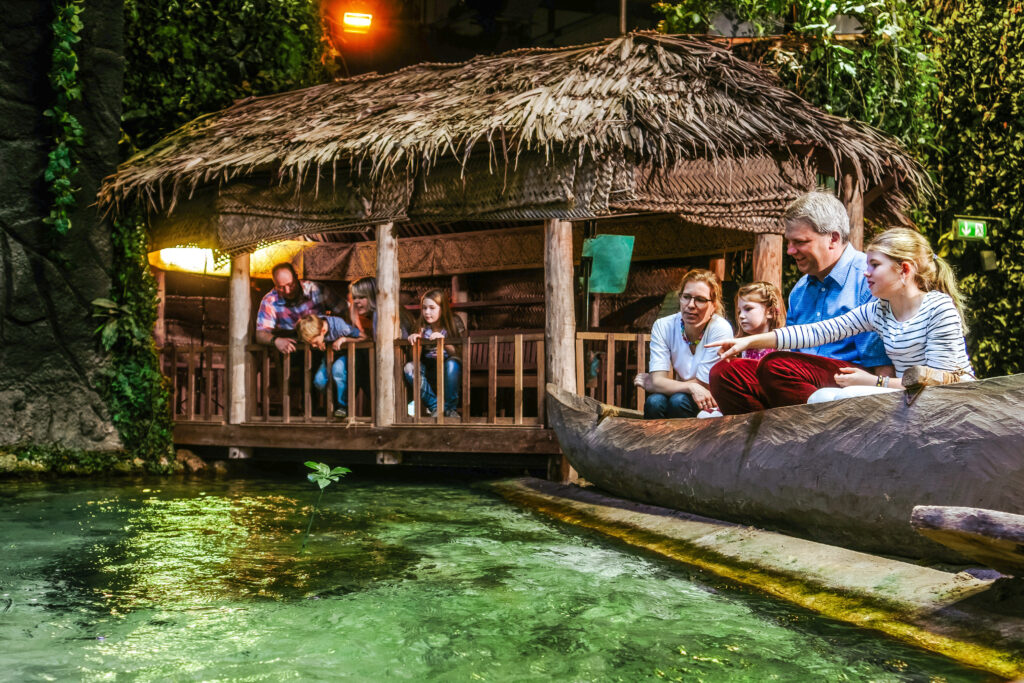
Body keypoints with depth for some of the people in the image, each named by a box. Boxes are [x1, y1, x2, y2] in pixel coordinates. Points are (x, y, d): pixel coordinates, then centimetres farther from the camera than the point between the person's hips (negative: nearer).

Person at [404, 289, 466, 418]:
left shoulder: (454, 324, -3)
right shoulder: (421, 326, 4)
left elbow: (457, 352, -11)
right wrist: (413, 340, -19)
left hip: (448, 369, -3)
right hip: (428, 370, 3)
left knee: (453, 363, -36)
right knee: (409, 368, -27)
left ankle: (451, 408, -20)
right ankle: (435, 407, -20)